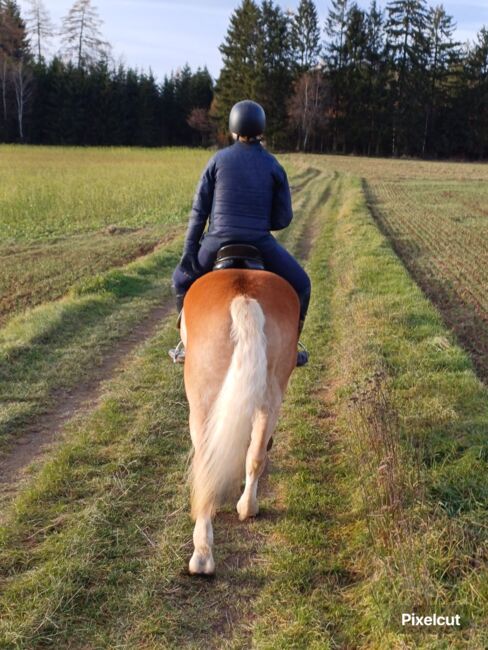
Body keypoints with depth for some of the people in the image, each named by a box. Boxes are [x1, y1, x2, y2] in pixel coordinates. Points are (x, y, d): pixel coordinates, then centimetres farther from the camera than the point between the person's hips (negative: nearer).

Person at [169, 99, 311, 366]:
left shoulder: (219, 159, 4)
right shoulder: (273, 166, 4)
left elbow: (199, 209, 2)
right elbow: (284, 218, 3)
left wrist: (189, 248, 6)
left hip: (218, 241, 1)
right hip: (261, 243, -1)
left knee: (182, 279, 27)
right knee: (300, 285, 21)